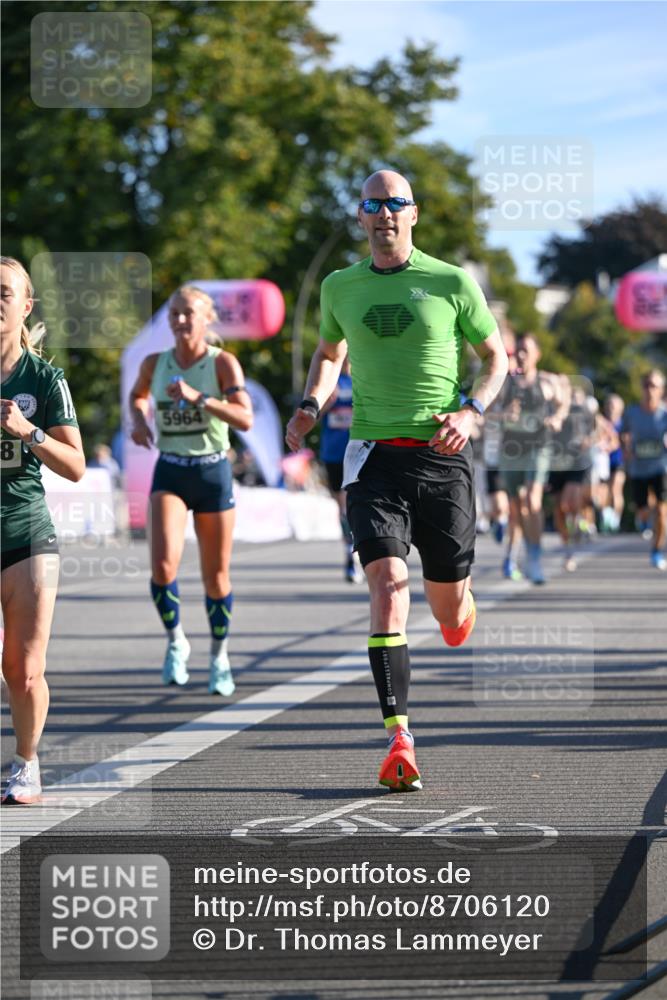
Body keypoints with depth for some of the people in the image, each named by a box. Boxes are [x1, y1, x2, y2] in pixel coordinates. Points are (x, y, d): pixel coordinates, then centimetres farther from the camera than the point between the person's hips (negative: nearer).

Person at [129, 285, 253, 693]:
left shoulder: (223, 363, -7)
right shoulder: (155, 364, 2)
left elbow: (245, 419, -18)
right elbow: (138, 395, 25)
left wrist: (197, 398, -27)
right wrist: (138, 419, 3)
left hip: (213, 472, -1)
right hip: (170, 472, 1)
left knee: (216, 575, 7)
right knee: (163, 564, -20)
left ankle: (220, 658, 26)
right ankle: (176, 641, 4)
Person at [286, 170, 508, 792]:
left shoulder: (451, 283, 1)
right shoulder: (340, 287, 9)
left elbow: (495, 355, 9)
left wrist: (471, 411, -8)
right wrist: (311, 405, 8)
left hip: (441, 459, 0)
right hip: (374, 457, 1)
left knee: (449, 609, 6)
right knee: (388, 585, -18)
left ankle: (458, 607, 48)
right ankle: (399, 739, -20)